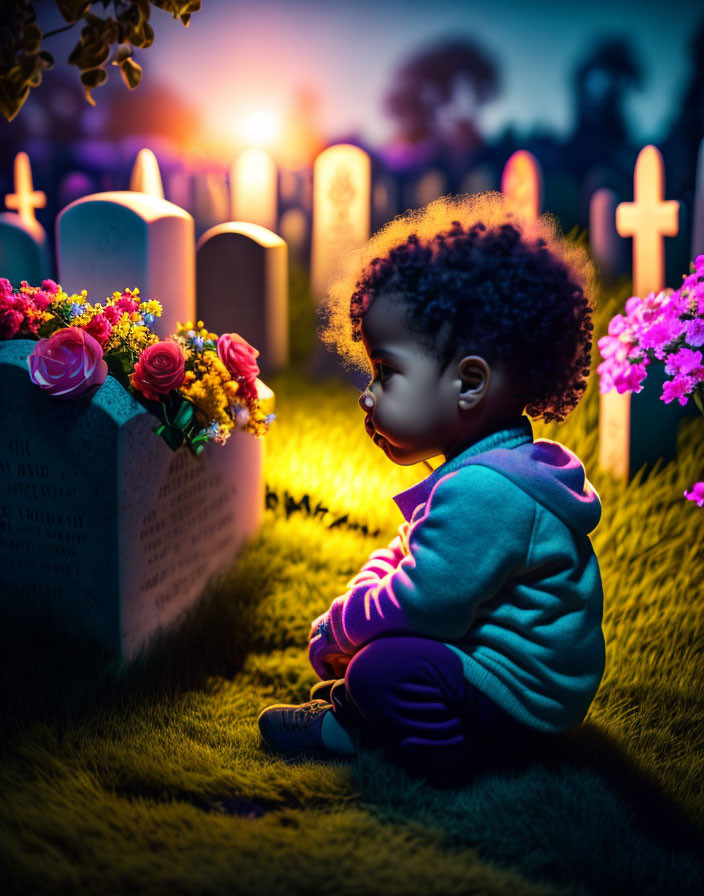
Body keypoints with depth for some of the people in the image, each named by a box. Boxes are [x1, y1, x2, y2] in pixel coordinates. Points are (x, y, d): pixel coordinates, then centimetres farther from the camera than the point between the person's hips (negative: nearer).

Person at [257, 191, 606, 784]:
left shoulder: (481, 491, -30)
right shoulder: (490, 468, 7)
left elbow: (419, 605, -27)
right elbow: (409, 556, 16)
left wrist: (340, 629, -9)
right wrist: (354, 609, 1)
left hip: (522, 697, -11)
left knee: (385, 665, -28)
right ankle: (362, 712, 7)